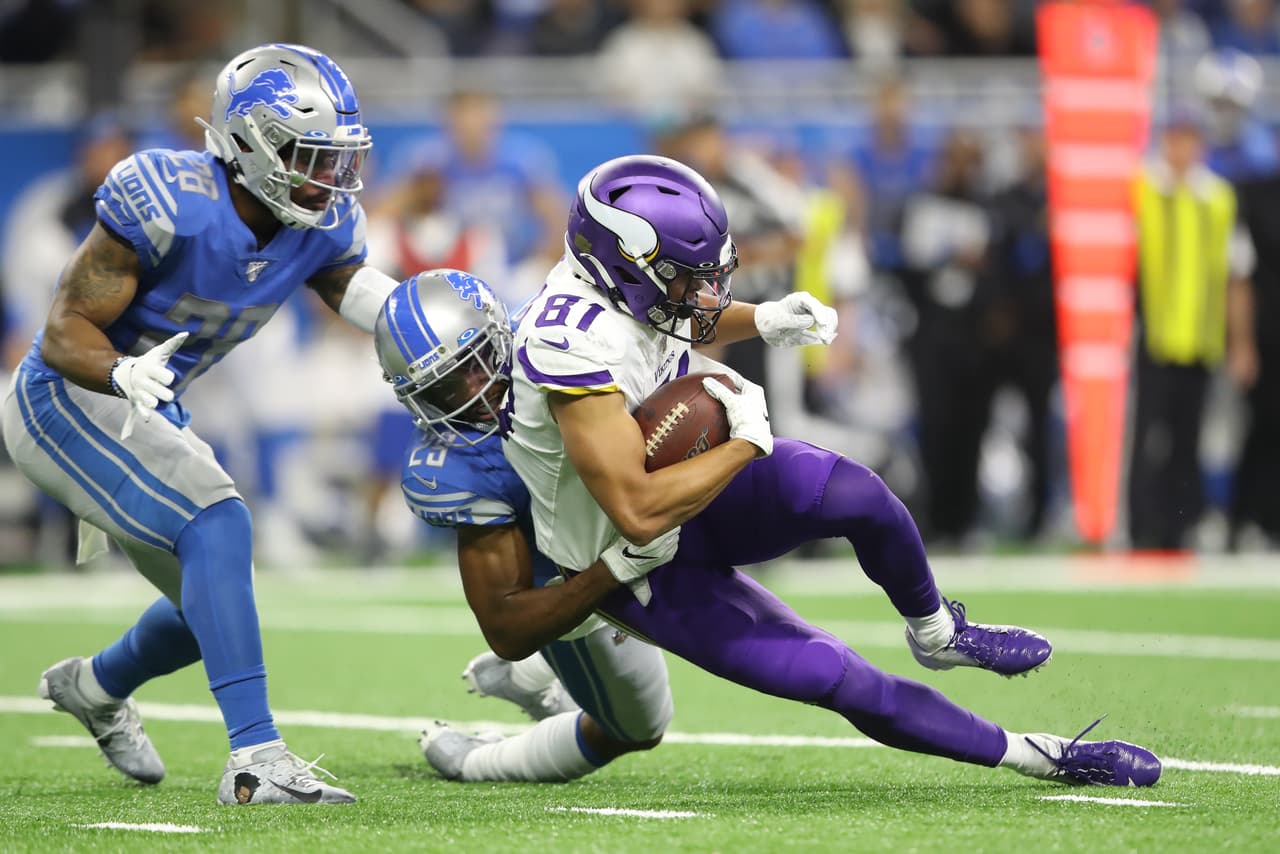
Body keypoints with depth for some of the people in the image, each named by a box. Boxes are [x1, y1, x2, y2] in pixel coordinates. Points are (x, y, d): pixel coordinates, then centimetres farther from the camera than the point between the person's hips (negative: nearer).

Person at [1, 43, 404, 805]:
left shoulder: (321, 229, -6)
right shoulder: (165, 205, -27)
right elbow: (65, 331, -23)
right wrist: (123, 373, -44)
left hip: (149, 415, 8)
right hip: (65, 402, -8)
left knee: (213, 604, 15)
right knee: (217, 524, -28)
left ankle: (95, 687, 48)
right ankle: (256, 757, -31)